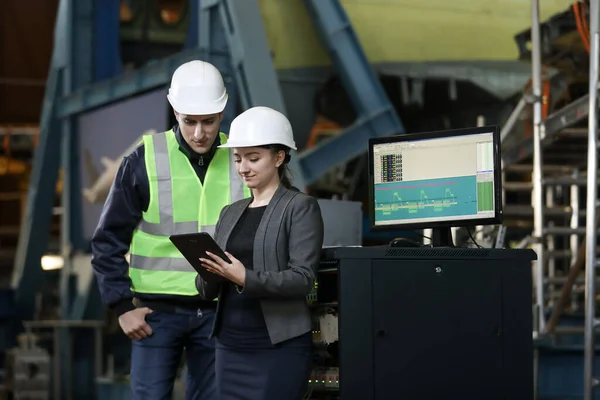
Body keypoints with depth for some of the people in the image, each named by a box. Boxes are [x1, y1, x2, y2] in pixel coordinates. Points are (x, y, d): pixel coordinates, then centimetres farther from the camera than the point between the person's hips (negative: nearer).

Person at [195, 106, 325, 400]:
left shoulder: (300, 207, -2)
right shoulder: (230, 212, 15)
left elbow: (303, 278, -13)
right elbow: (207, 290, 14)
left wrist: (246, 278, -25)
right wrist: (210, 272, -9)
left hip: (279, 347, -6)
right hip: (230, 345, 6)